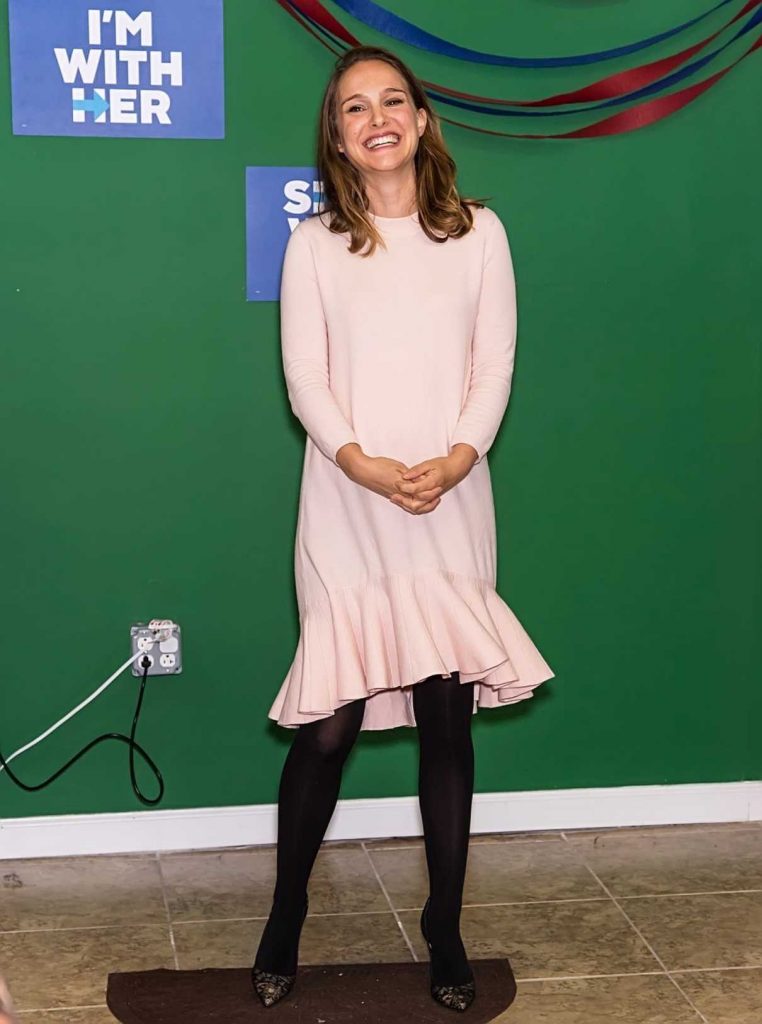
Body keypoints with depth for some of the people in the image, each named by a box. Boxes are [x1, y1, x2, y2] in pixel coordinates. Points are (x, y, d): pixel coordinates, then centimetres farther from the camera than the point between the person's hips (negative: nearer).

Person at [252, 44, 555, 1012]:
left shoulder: (478, 232, 6)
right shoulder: (315, 244, 4)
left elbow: (494, 365, 2)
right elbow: (305, 380, -2)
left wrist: (455, 459, -14)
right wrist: (365, 466, -18)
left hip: (451, 507, 1)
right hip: (347, 507, -1)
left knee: (448, 716, 4)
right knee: (330, 724, 0)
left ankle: (445, 933, 20)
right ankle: (285, 921, 21)